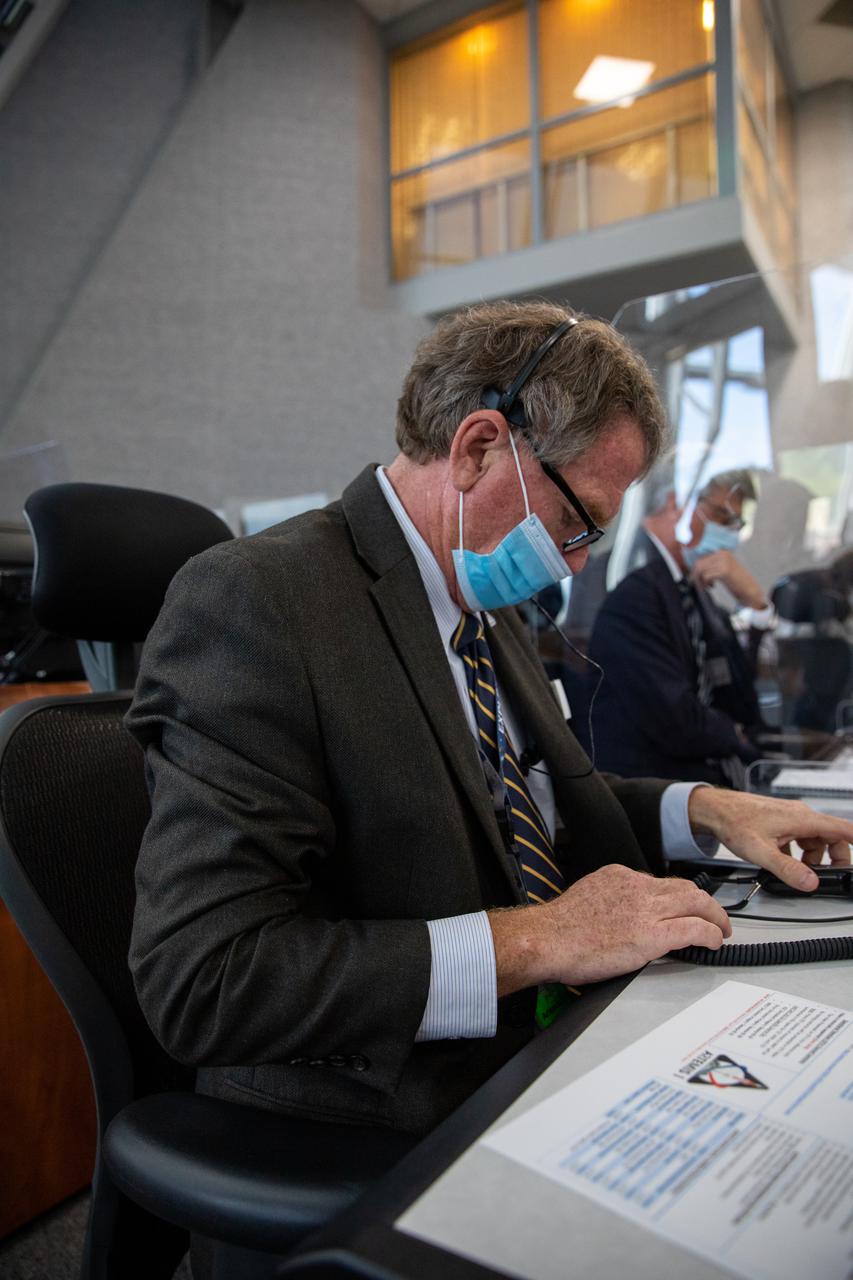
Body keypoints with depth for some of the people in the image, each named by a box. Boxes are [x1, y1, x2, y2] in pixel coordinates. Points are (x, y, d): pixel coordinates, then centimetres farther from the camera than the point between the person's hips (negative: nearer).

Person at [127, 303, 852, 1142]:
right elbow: (200, 979, -25)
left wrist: (702, 808, 4)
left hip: (559, 1039, 8)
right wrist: (534, 939, -25)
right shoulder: (255, 601, -20)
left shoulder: (485, 600, 7)